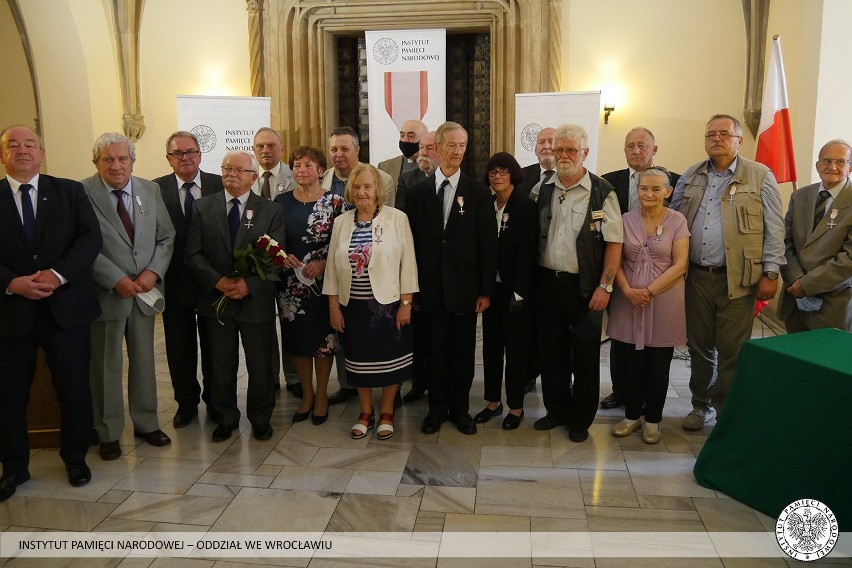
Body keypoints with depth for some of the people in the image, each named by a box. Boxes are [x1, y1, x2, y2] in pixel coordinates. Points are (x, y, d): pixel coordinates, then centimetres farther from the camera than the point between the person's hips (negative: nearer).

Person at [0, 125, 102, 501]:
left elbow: (91, 238, -5)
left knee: (74, 389, 9)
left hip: (65, 307, 0)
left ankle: (75, 458, 28)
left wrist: (57, 274, -17)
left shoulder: (70, 191, 4)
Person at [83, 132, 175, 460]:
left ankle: (146, 424, 31)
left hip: (145, 291, 4)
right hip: (105, 293, -4)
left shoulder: (150, 190, 5)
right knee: (106, 366, 8)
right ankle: (108, 433, 23)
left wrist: (153, 272, -10)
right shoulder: (83, 194, -9)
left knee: (144, 360, 15)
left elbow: (166, 237, 5)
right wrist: (116, 280, -18)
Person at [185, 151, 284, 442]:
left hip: (256, 300, -1)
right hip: (215, 299, 1)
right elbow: (193, 253, -1)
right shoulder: (203, 207, 5)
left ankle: (261, 418, 27)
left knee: (261, 364, 9)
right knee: (221, 364, 12)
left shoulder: (271, 211, 1)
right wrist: (219, 281, -16)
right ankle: (226, 418, 29)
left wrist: (249, 284, -18)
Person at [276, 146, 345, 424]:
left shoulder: (335, 202, -5)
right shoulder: (281, 202, 3)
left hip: (323, 281, -3)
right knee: (297, 339, 11)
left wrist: (323, 264, -16)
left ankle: (321, 394, 25)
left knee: (323, 338, 7)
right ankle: (306, 394, 28)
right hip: (291, 283, 3)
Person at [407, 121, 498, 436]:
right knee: (436, 350, 10)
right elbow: (412, 241, 3)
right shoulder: (419, 192, 4)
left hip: (465, 287, -1)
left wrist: (486, 290, -4)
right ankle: (437, 407, 25)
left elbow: (488, 244, -1)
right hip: (432, 288, 1)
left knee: (463, 351, 9)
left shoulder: (478, 192, 0)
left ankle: (460, 408, 25)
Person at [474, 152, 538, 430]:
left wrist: (518, 292, -16)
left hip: (515, 289, -5)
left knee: (516, 347, 5)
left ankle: (516, 406, 17)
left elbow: (527, 251, -12)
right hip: (491, 286, 5)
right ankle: (493, 401, 24)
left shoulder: (526, 206, -9)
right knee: (491, 343, 12)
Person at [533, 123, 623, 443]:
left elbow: (614, 242, -8)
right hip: (547, 282, 4)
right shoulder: (543, 189, 6)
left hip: (584, 286, -4)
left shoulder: (602, 192, -7)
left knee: (585, 354, 7)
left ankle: (581, 419, 23)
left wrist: (604, 286, -13)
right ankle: (557, 409, 30)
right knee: (550, 350, 13)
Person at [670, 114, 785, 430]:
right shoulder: (690, 178, 10)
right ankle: (701, 405, 28)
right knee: (699, 346, 12)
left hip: (738, 278, -3)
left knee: (732, 350, 2)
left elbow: (774, 229, -3)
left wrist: (770, 274, -8)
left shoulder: (760, 177, -1)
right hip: (696, 276, 4)